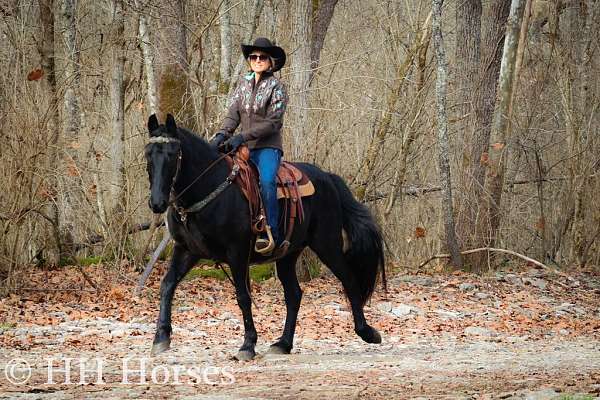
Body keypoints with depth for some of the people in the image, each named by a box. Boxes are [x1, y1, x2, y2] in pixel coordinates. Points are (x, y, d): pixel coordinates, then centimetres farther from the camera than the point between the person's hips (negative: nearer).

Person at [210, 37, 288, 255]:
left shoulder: (276, 87, -2)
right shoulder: (243, 83, 14)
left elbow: (273, 122, -10)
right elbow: (233, 114, 9)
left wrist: (242, 137, -19)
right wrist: (222, 134, -11)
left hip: (268, 147, -6)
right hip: (244, 147, 6)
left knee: (266, 180, -31)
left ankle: (271, 234, -33)